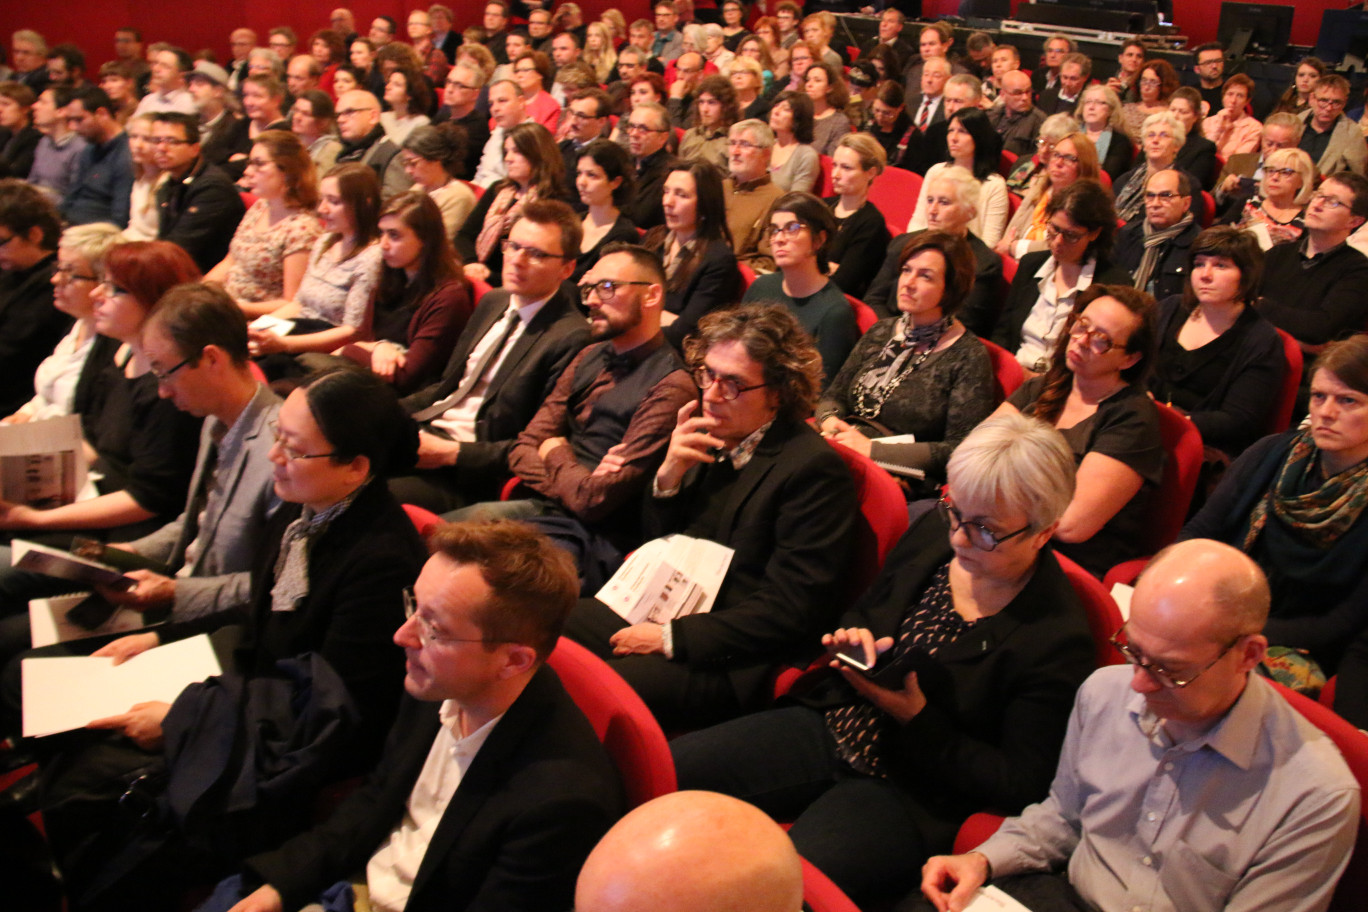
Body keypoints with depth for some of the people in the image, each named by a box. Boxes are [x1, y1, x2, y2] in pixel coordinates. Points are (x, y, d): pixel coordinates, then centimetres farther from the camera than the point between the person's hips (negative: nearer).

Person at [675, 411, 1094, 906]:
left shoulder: (1058, 641, -17)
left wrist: (917, 719, -20)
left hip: (909, 793, -6)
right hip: (831, 729, 6)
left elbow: (1019, 785, -13)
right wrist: (853, 641, -5)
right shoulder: (934, 531, 1)